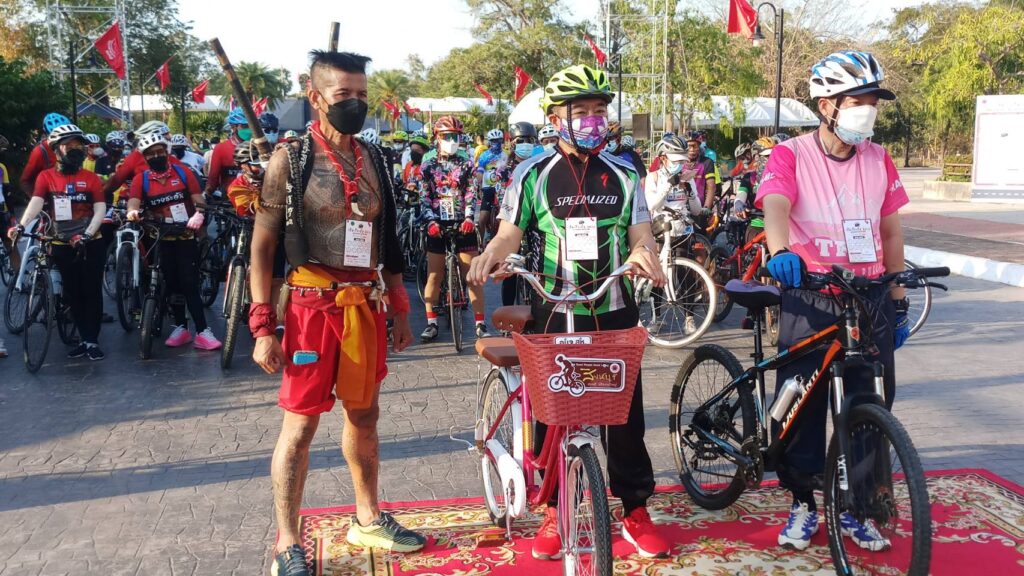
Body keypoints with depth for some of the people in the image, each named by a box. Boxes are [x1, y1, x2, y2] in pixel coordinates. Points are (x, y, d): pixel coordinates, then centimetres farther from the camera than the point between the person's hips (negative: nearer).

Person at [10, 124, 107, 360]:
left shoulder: (91, 178, 2)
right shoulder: (46, 177, 1)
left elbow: (100, 209, -5)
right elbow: (36, 202, -13)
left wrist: (87, 234, -20)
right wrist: (21, 225, -31)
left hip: (90, 243, -1)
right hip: (62, 245, 1)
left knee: (92, 292, 1)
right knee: (73, 294, 8)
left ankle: (93, 340, 8)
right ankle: (85, 339, 18)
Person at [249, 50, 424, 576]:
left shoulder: (373, 159, 8)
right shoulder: (290, 159, -7)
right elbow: (262, 247, -7)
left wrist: (399, 307, 13)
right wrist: (263, 327, -12)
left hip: (366, 305, 5)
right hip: (313, 304, -5)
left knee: (364, 415, 16)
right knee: (300, 423, 0)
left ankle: (368, 520, 33)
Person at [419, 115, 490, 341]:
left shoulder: (466, 165, 8)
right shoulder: (428, 166, 7)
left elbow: (471, 194, 0)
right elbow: (425, 198, 1)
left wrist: (468, 218, -16)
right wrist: (431, 221, -14)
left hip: (463, 226, 0)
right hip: (438, 226, 0)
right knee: (434, 277, 3)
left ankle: (480, 324, 1)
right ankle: (431, 323, 12)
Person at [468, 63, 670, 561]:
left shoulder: (623, 174, 8)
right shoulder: (533, 173, 1)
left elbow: (640, 235, 6)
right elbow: (510, 233, 0)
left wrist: (644, 255, -18)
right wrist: (491, 255, -23)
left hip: (615, 313, 2)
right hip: (555, 313, -1)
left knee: (625, 412, 5)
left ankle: (636, 512, 18)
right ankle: (555, 512, 21)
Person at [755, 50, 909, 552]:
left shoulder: (879, 161, 8)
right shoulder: (791, 155, -5)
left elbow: (890, 232, 13)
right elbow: (775, 207, -24)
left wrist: (899, 303, 13)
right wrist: (780, 252, -45)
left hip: (870, 298, 4)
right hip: (809, 299, -3)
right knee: (802, 406, 3)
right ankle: (803, 505, 21)